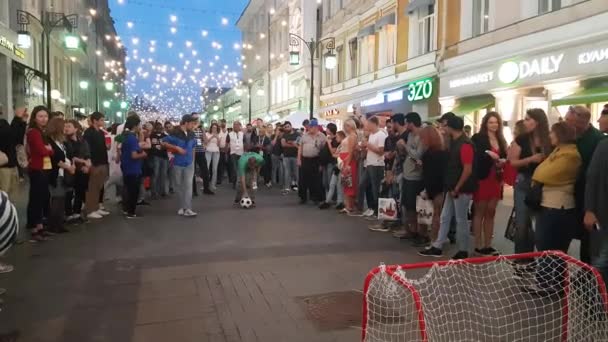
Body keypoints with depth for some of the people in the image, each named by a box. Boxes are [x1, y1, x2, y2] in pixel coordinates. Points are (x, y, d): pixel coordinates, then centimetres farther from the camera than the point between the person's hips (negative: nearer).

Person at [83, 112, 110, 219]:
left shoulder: (101, 133, 16)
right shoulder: (88, 132, -9)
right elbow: (86, 149, -16)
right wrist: (91, 164, -19)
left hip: (102, 163, 8)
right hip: (94, 164, -8)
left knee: (98, 188, 12)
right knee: (92, 188, -3)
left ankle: (96, 208, 20)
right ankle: (90, 211, 3)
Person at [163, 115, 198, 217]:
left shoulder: (192, 134, 4)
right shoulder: (175, 133, -11)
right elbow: (164, 143, -12)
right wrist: (177, 148, -21)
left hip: (189, 164, 3)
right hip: (178, 163, -3)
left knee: (188, 185, -7)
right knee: (179, 185, 8)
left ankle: (187, 209, -8)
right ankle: (181, 207, 21)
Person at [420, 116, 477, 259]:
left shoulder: (465, 144, -18)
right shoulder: (454, 142, 11)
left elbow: (468, 170, -21)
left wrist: (457, 188, -16)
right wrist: (451, 188, 15)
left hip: (462, 190, -9)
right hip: (453, 188, 9)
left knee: (461, 220, 2)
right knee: (444, 218, 12)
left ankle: (463, 252, 15)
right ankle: (437, 247, 19)